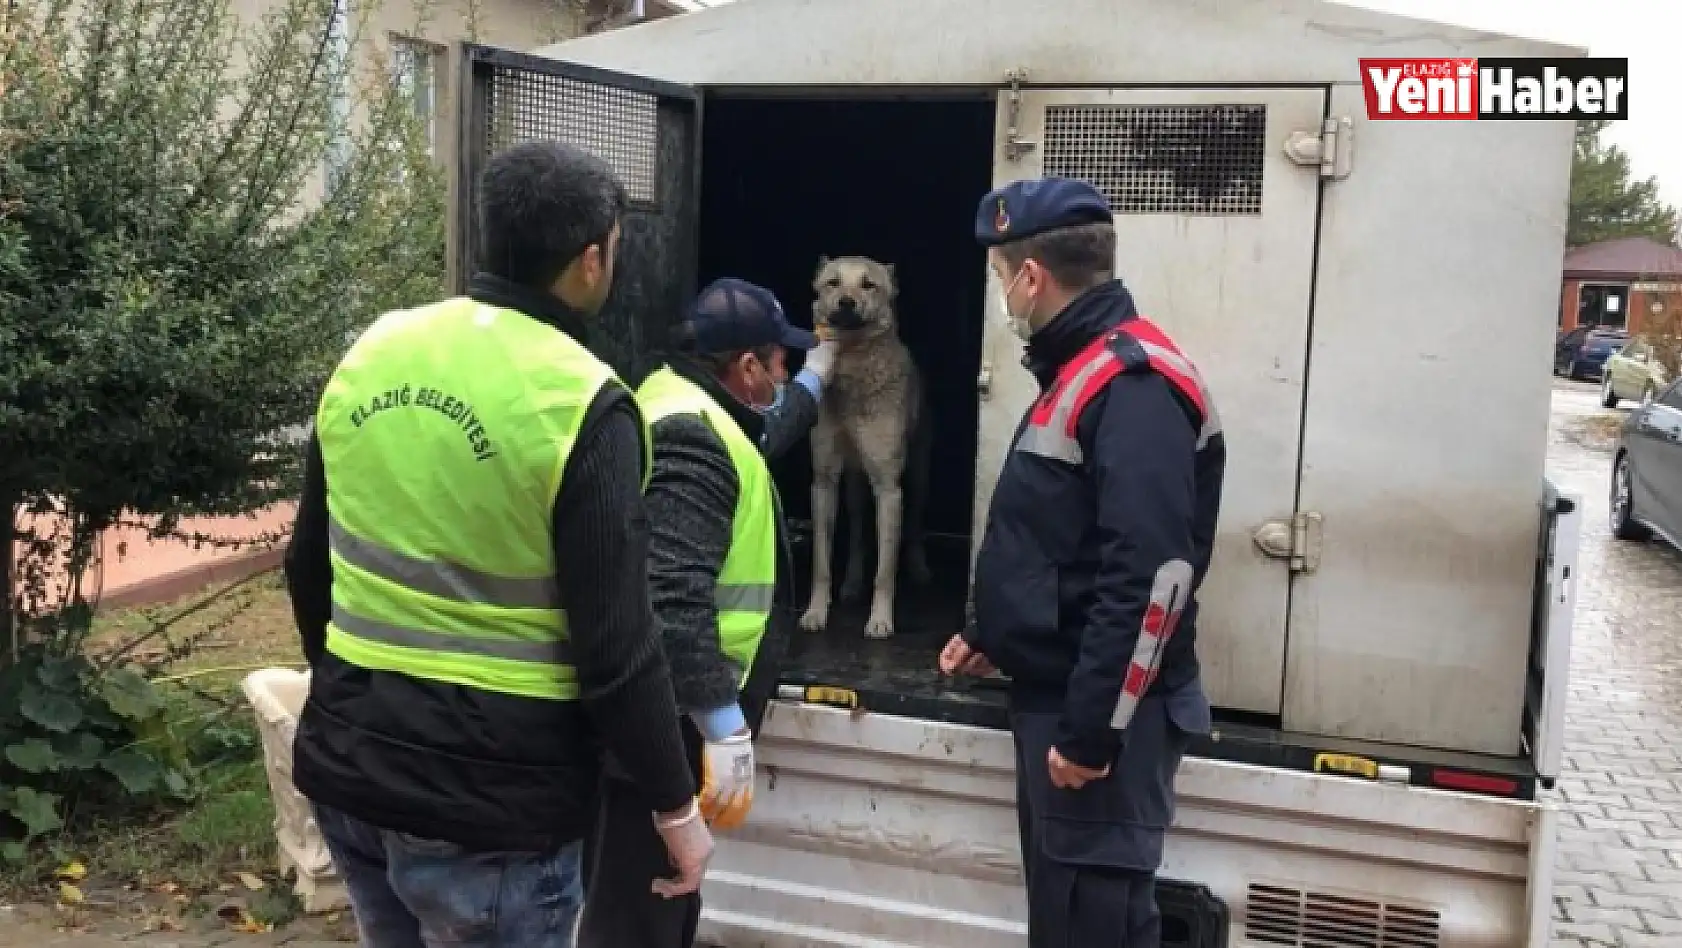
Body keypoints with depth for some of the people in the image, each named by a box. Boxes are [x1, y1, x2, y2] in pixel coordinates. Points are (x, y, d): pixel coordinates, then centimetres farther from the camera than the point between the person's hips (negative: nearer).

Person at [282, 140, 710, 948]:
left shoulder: (369, 355, 2)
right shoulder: (580, 402, -16)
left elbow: (308, 569, 11)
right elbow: (616, 647, -17)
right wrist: (674, 804, -4)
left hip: (348, 766, 6)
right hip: (490, 799, -6)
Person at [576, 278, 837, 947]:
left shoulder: (686, 404, 13)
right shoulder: (690, 438, -21)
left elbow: (760, 438, 37)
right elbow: (673, 598, -30)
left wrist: (815, 378, 50)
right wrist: (727, 726, -29)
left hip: (666, 704, 11)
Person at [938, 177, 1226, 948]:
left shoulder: (1133, 384, -19)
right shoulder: (1081, 370, 13)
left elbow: (1151, 575, -26)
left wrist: (1093, 727, -24)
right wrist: (991, 637, 21)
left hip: (1100, 713, -10)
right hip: (1055, 693, 10)